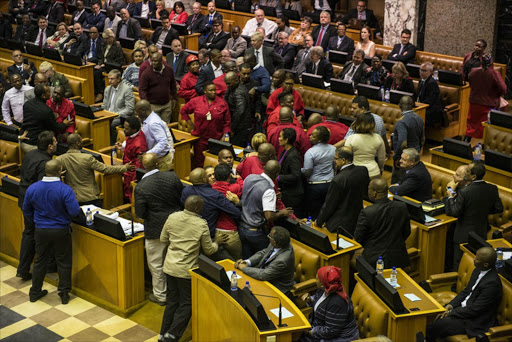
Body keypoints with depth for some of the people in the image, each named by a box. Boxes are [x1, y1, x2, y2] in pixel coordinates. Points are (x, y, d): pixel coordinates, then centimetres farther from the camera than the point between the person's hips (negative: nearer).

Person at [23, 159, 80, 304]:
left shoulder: (32, 188, -7)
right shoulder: (65, 190, -20)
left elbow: (26, 211, 5)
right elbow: (74, 211, -21)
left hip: (41, 231, 3)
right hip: (61, 231, -3)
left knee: (40, 261, 16)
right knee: (63, 262, 10)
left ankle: (35, 292, 26)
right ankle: (64, 293, 16)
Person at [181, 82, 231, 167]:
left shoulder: (222, 103, 1)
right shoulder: (196, 101, 0)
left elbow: (227, 122, 4)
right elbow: (183, 110, 12)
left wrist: (225, 136, -3)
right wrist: (191, 124, 7)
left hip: (217, 139, 0)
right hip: (200, 138, 0)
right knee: (199, 162, 6)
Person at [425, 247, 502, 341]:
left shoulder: (492, 283, -27)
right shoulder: (478, 270, 1)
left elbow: (474, 309, -23)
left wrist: (451, 313, -16)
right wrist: (450, 305, -1)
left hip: (475, 322, -9)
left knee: (439, 324, -20)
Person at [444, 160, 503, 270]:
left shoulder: (464, 192, -26)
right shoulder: (492, 189, -10)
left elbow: (454, 213, -20)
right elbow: (499, 209, 1)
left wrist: (450, 197, -5)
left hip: (464, 236, -5)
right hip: (482, 233, 5)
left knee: (458, 265, 10)